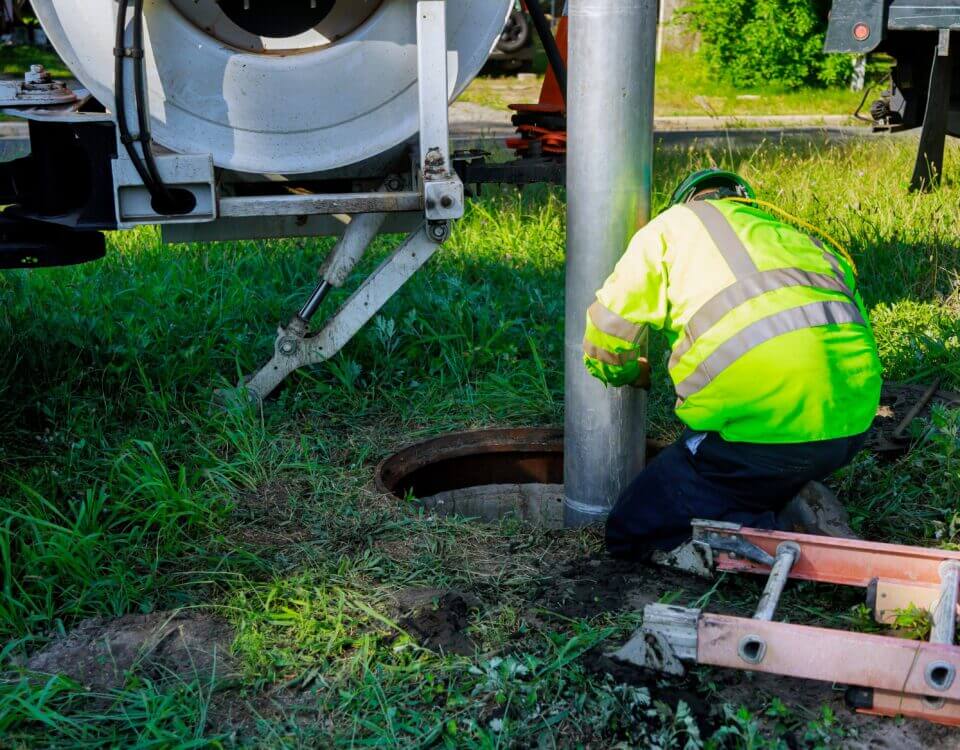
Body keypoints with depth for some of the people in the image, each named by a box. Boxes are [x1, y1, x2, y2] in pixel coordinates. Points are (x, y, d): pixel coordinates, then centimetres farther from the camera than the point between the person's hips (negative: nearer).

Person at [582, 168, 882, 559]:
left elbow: (605, 339, 13)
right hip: (852, 421, 6)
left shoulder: (674, 224, 17)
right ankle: (791, 509, 5)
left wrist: (630, 373, 37)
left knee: (630, 531, 7)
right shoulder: (798, 237, 30)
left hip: (765, 419, -6)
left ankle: (784, 531, -8)